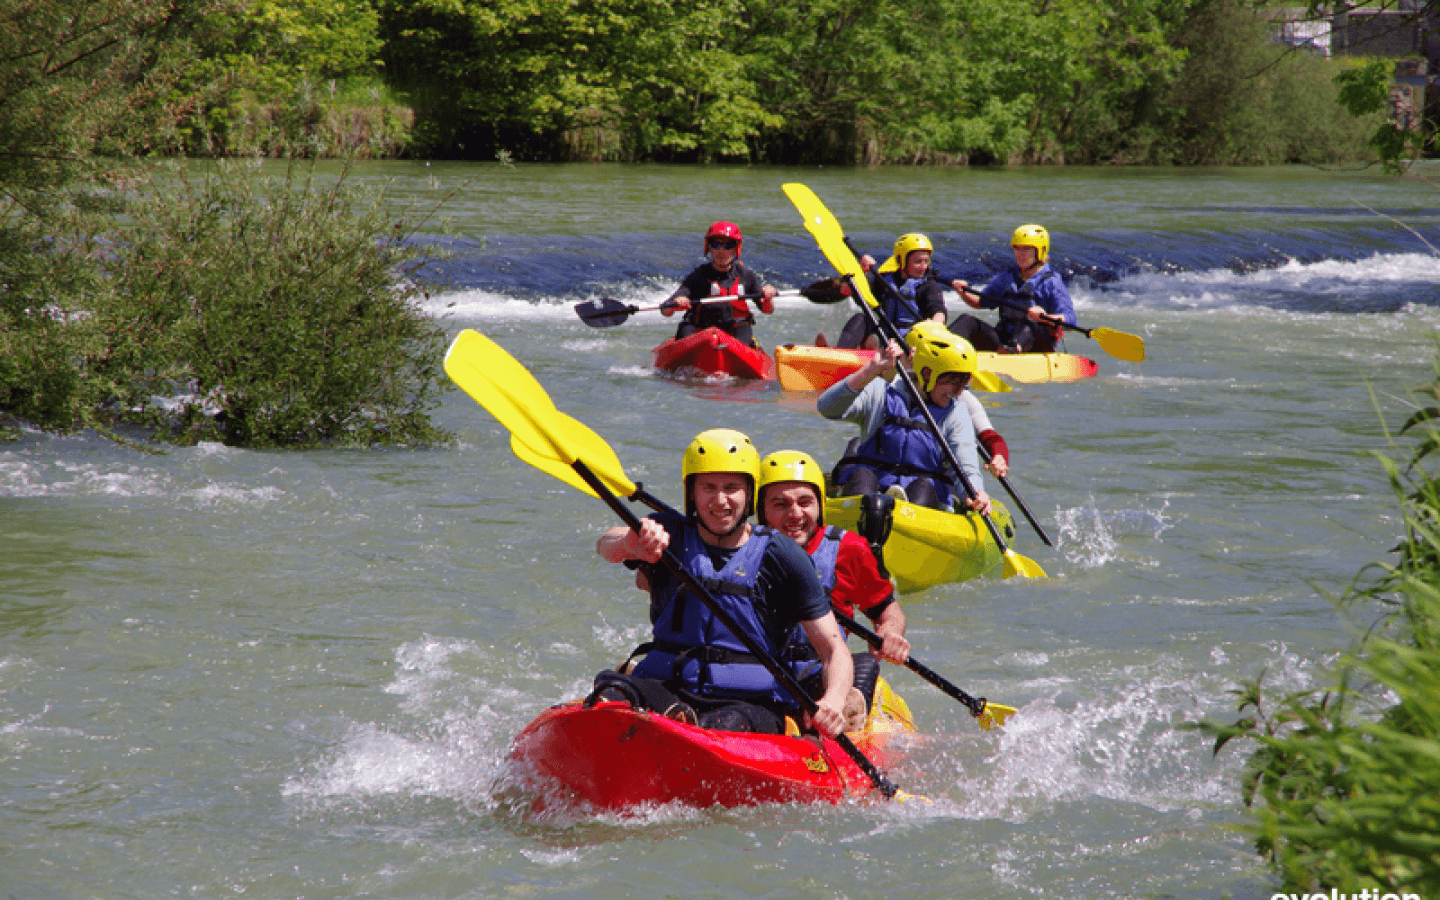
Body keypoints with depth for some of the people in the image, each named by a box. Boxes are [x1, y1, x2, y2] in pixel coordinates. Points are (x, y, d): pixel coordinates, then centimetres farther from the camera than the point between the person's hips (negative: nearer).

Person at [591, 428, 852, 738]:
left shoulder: (781, 556, 2)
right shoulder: (668, 533, 8)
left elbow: (835, 651, 0)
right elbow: (606, 546, -15)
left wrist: (833, 700, -23)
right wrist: (631, 544, -41)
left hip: (752, 702, -1)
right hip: (666, 688, 1)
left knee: (731, 724, -37)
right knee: (612, 689, -31)